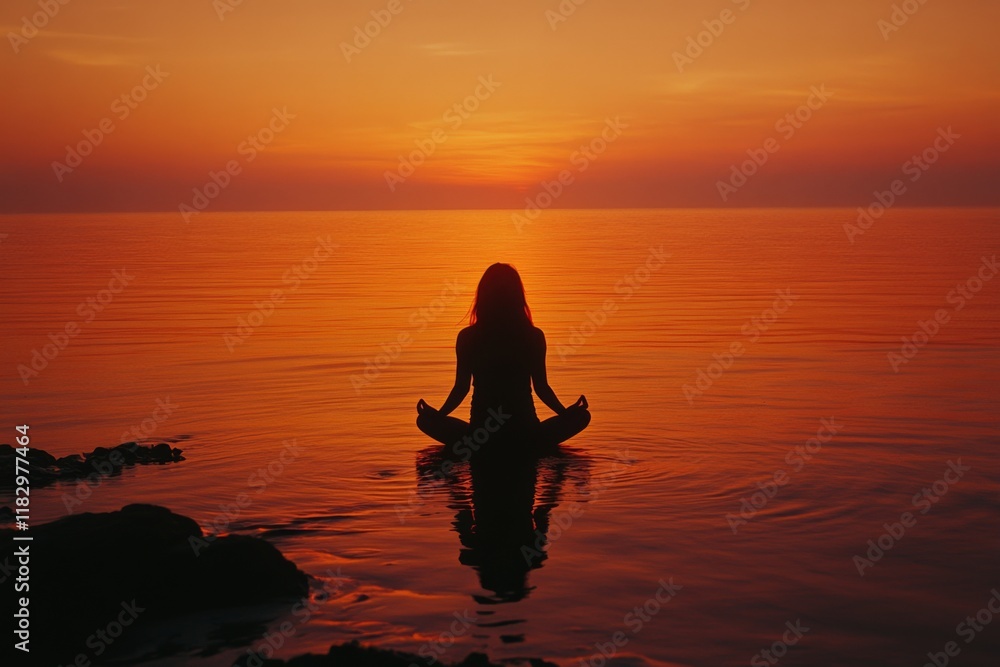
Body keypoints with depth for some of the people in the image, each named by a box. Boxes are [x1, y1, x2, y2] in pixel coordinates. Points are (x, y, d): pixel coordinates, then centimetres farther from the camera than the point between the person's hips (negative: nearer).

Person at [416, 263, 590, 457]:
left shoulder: (467, 337, -3)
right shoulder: (534, 336, -3)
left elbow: (461, 389, 0)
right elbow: (541, 388, 1)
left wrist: (438, 414, 17)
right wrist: (566, 412, 17)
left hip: (480, 433, 1)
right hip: (525, 436, 0)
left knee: (425, 419, 22)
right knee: (582, 416, 19)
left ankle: (475, 444, 9)